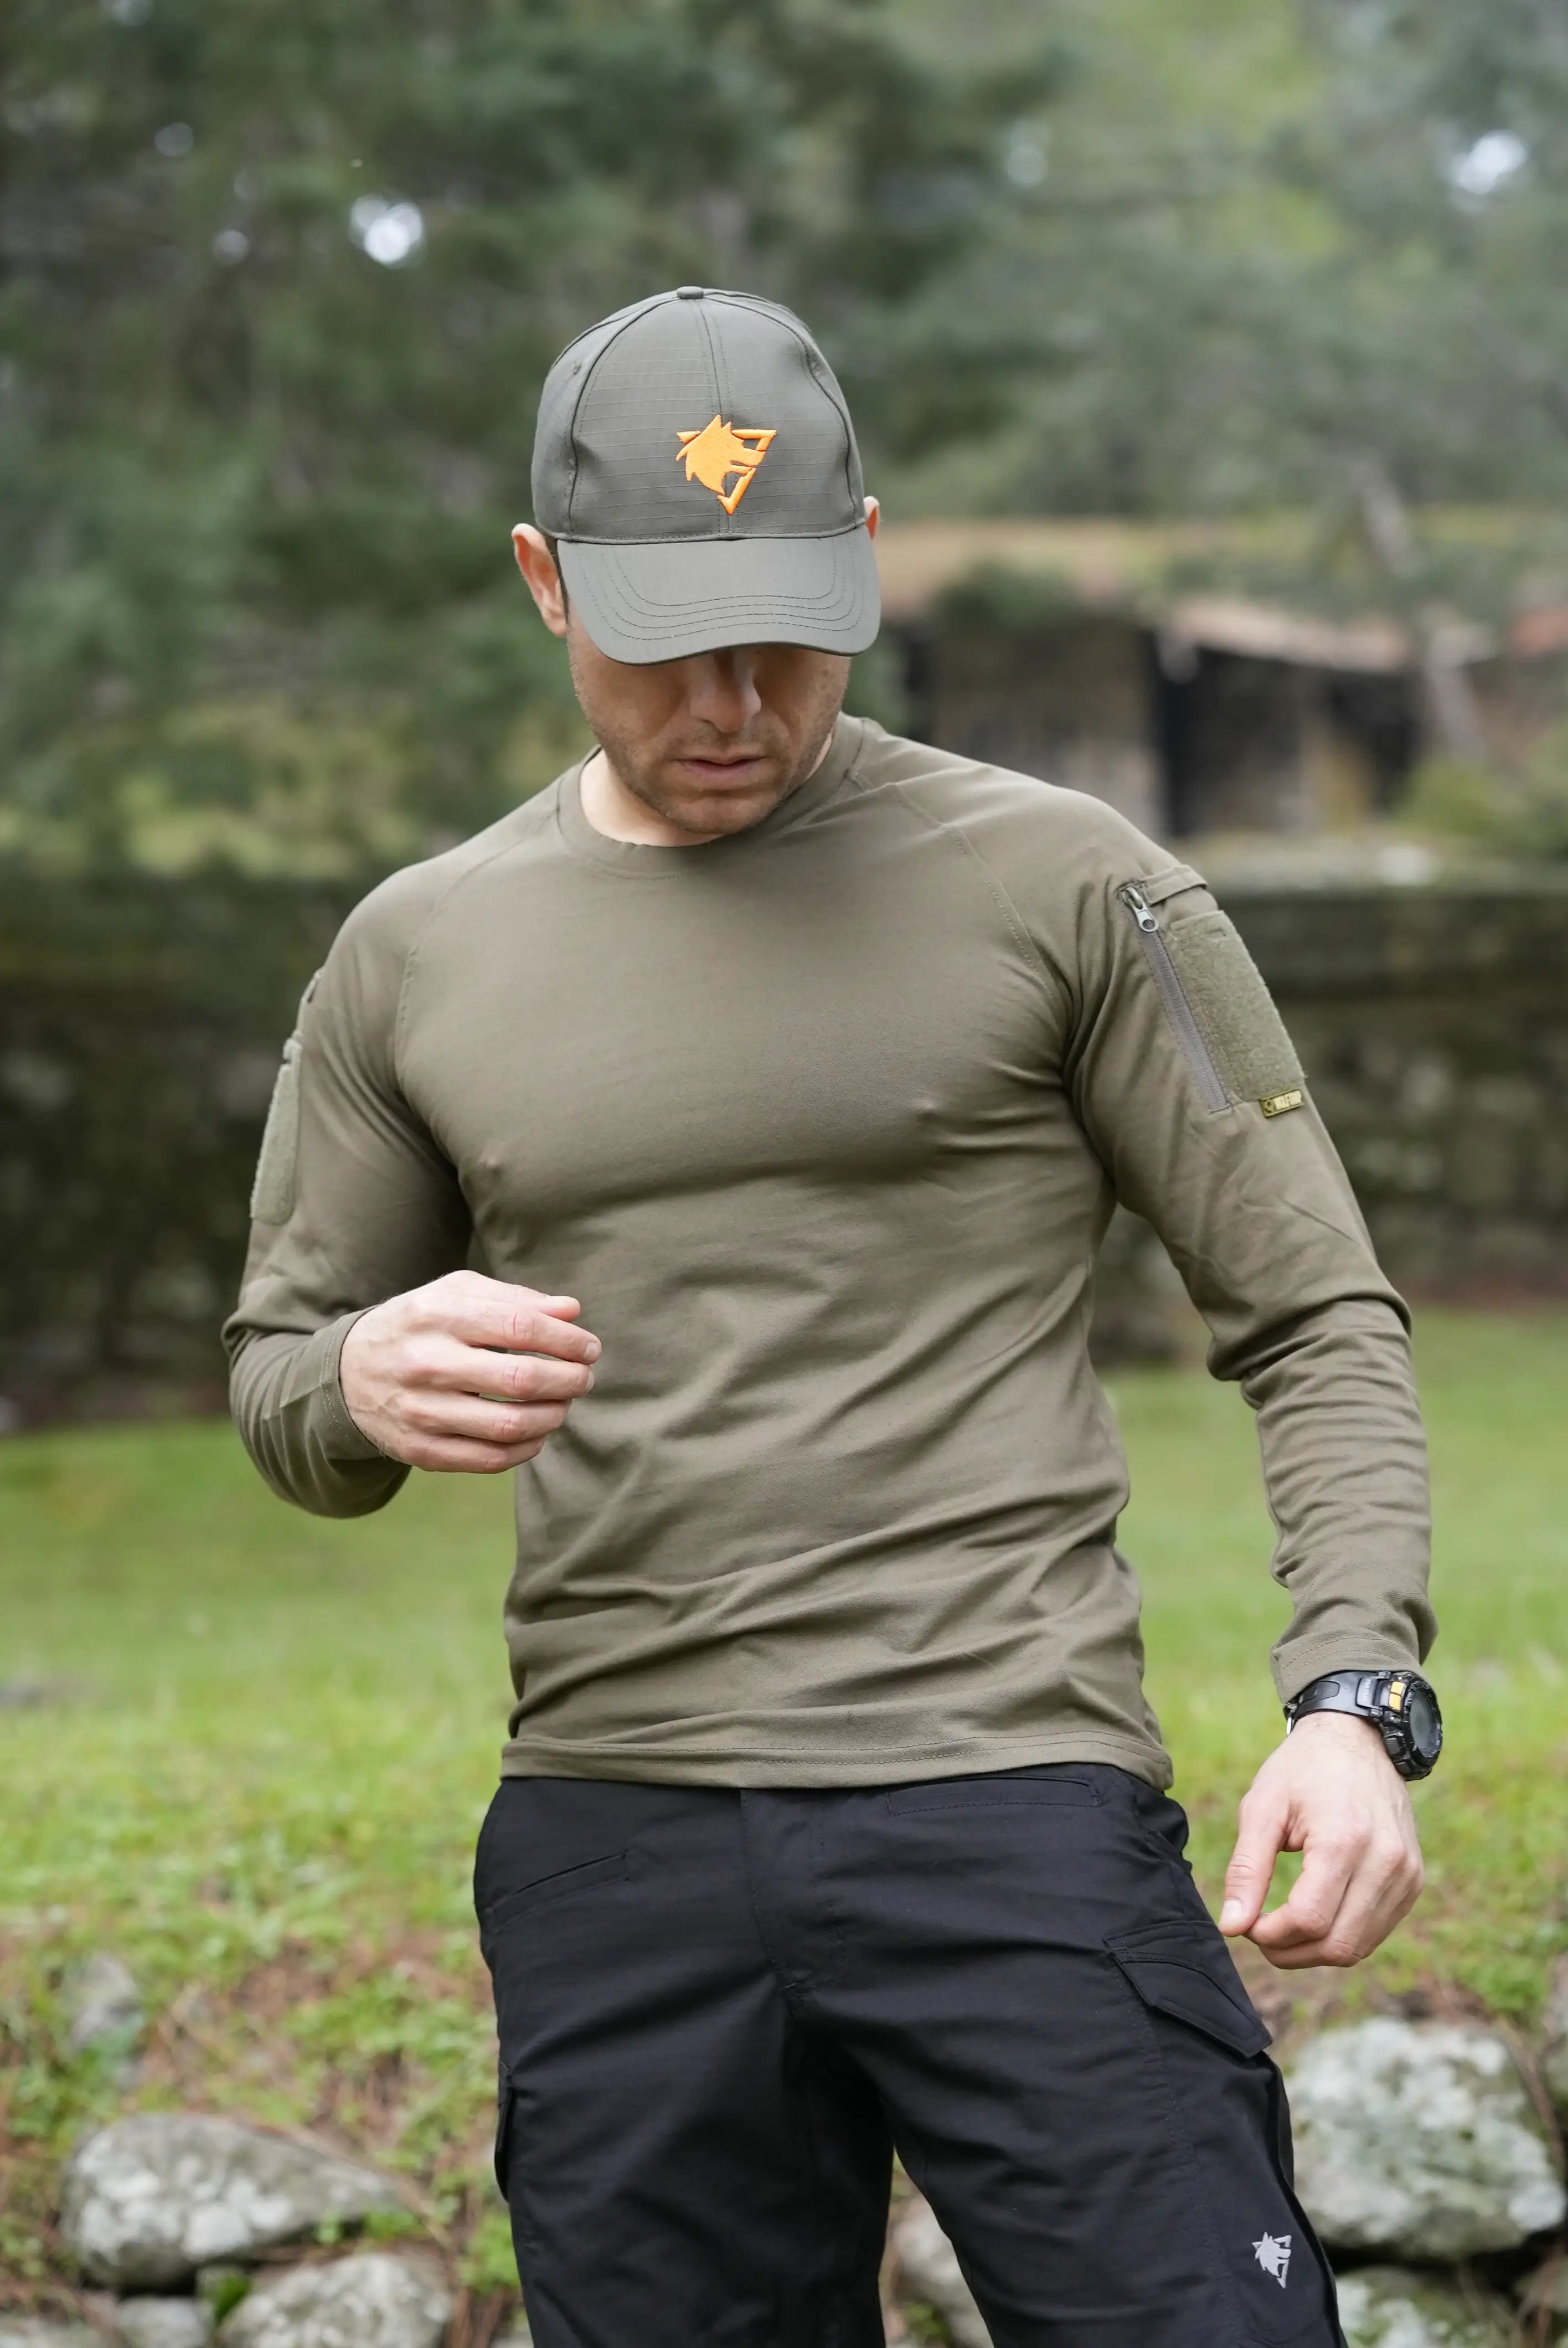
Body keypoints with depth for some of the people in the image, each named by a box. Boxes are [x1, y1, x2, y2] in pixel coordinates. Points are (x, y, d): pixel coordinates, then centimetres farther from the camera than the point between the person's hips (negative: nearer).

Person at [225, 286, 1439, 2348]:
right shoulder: (417, 957, 11)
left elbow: (1314, 1317, 3)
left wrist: (1357, 1701, -13)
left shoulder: (1059, 887, 2)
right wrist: (371, 1384, -7)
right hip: (613, 1854, 3)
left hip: (1012, 1808, -3)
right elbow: (279, 1386, 19)